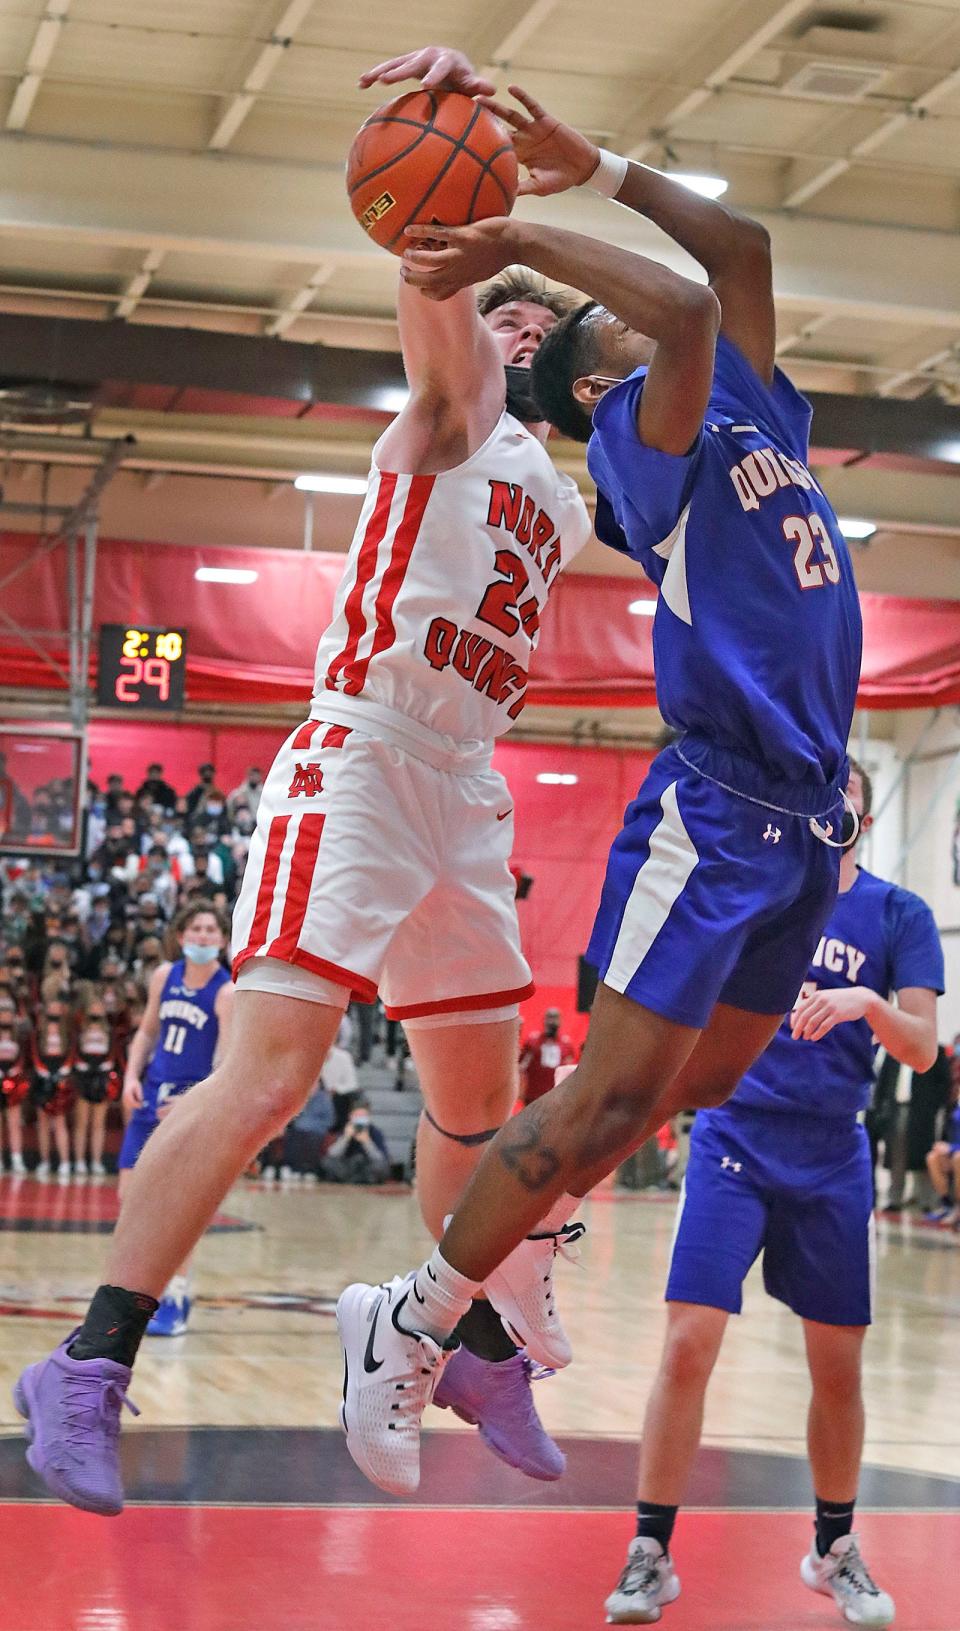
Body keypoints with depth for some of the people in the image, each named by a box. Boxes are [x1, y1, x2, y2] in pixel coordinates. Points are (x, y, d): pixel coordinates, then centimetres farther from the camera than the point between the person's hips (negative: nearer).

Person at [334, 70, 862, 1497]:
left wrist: (602, 171, 20)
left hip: (807, 814, 8)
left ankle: (515, 1263, 29)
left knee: (708, 1080, 13)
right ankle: (406, 1327, -2)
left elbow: (742, 250, 20)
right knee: (617, 1087, -11)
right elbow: (688, 305, -25)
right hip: (716, 805, -8)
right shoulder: (642, 433, -7)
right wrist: (520, 242, -17)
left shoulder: (749, 414, 17)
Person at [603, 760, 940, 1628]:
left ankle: (834, 1549, 27)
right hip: (736, 1141, -1)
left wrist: (865, 1002, -24)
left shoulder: (898, 913, 1)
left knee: (839, 1366, 7)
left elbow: (922, 1049, -7)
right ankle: (650, 1554, -1)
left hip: (832, 1161, 1)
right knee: (688, 1346, -11)